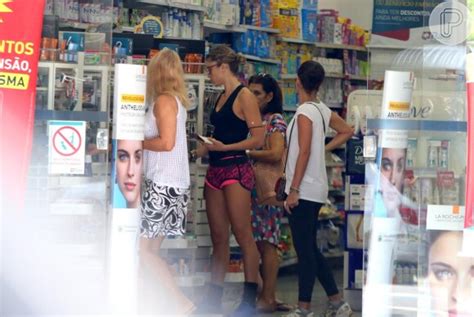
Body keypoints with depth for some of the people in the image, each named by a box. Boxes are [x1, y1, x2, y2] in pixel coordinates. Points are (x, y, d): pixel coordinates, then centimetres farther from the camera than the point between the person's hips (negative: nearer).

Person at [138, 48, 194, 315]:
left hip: (163, 185, -9)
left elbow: (166, 143, -19)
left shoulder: (163, 100, -11)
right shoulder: (177, 100, 14)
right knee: (150, 249, 10)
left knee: (141, 249, -6)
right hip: (170, 184, 9)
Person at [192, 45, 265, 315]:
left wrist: (224, 148, -18)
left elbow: (258, 139, -13)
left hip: (236, 169, -8)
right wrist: (202, 149, 15)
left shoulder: (245, 96, -8)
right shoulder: (222, 97, 17)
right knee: (219, 237, 9)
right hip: (215, 170, 9)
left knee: (243, 234, -5)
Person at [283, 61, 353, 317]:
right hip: (315, 190, 9)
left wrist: (293, 190, -16)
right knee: (309, 249, 15)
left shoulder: (305, 111, -14)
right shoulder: (323, 110, 9)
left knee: (304, 250, -4)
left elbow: (304, 152, -18)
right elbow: (346, 131, 22)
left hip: (303, 190, -9)